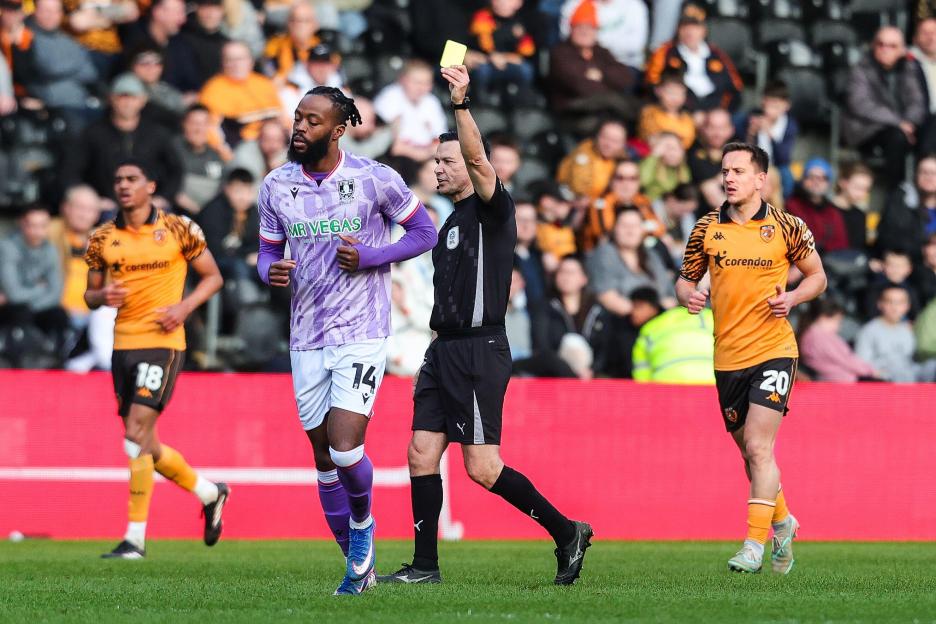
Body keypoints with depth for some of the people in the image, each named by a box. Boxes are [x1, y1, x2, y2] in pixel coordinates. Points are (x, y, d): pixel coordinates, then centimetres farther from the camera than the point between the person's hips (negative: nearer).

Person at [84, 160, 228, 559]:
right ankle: (209, 493, 33)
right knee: (145, 446, 9)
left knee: (137, 433, -16)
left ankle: (135, 537, -13)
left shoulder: (179, 230, -2)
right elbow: (90, 295, 15)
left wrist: (185, 306, -10)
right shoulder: (102, 239, 8)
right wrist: (103, 297, -9)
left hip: (162, 341, -5)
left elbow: (212, 276, 6)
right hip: (123, 343, 5)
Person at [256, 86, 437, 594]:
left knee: (345, 449, -17)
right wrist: (272, 271, -12)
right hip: (307, 338, 4)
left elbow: (424, 233, 2)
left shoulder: (375, 180, -7)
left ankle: (363, 523, 15)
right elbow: (268, 253, 13)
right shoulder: (276, 186, 3)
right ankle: (358, 564, 23)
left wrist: (368, 257, -13)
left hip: (362, 333, -4)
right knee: (323, 457, 8)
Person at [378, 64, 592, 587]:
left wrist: (462, 103, -36)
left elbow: (478, 158, -26)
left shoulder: (493, 210, -6)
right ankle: (425, 566, 6)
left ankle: (566, 532, 3)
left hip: (479, 351, -9)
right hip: (445, 349, 9)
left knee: (482, 467, -10)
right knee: (422, 455, 3)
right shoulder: (454, 221, 19)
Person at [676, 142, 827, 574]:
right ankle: (782, 523, 36)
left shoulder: (786, 227, -2)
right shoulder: (706, 229, 5)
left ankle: (755, 545, -13)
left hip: (773, 350, -4)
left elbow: (817, 276, 8)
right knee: (749, 451, 12)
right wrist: (688, 295, -9)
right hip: (727, 356, 4)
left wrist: (792, 298, -12)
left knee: (758, 447, -16)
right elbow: (686, 278, 14)